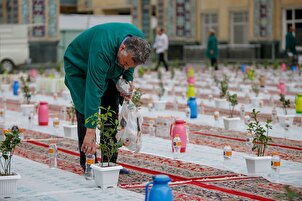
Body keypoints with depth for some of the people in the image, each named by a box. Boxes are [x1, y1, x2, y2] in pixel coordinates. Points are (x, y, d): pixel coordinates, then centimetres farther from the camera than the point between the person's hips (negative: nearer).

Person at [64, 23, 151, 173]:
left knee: (112, 111, 2)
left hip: (108, 69, 6)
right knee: (86, 111, -15)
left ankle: (110, 163, 8)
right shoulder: (103, 49, -45)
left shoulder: (139, 40, -26)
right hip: (79, 67, -6)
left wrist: (128, 80, -14)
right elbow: (94, 90, -47)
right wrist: (90, 131, -48)